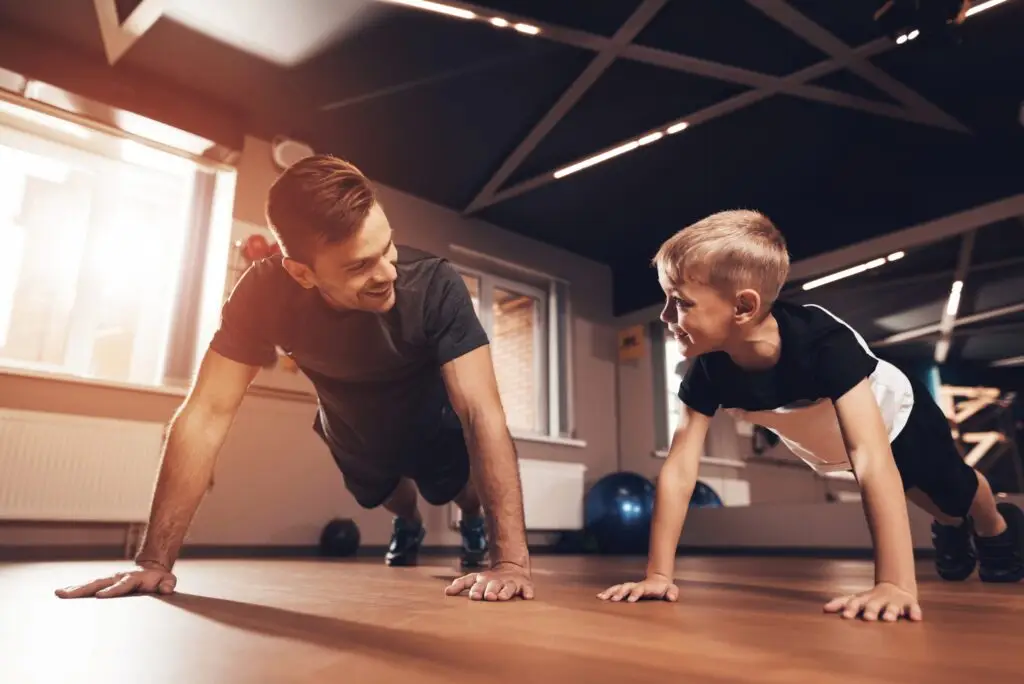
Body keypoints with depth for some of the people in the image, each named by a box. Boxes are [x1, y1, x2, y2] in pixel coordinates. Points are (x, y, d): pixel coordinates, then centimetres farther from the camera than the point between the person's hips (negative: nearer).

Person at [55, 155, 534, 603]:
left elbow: (482, 412, -45)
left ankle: (473, 524, 34)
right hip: (353, 429, 2)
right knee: (382, 497, 22)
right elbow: (206, 415, -33)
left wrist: (511, 559, -51)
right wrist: (155, 560, -34)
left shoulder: (435, 286, -41)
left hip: (431, 421, -2)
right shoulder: (265, 292, -36)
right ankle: (408, 525, 61)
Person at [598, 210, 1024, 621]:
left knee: (954, 490, 25)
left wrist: (896, 584, -58)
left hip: (896, 417, -4)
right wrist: (657, 574, -38)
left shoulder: (822, 340, -47)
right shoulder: (708, 367, -35)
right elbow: (679, 469, -34)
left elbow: (872, 460, -53)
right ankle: (950, 528, 63)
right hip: (825, 450, 4)